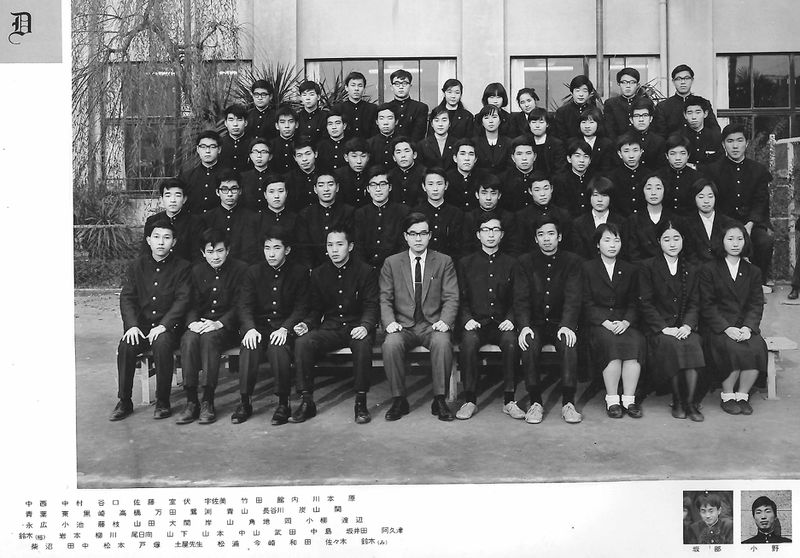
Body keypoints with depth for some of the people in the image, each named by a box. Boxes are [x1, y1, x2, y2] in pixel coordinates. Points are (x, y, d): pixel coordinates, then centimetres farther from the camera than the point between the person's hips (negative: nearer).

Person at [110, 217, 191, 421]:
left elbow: (182, 300, -8)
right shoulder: (137, 266, 11)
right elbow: (127, 297, 5)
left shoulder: (182, 267, 2)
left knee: (162, 344, -33)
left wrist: (163, 325, -20)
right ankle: (124, 402, -10)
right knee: (125, 346, -25)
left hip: (168, 326, -3)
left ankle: (163, 402, -18)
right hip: (141, 325, 3)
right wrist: (132, 325, -12)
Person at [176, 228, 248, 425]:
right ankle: (191, 401, -25)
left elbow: (239, 306, -6)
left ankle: (208, 402, -28)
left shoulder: (240, 269, -1)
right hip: (201, 323, 3)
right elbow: (192, 304, 8)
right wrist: (192, 322, -14)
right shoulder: (197, 271, 12)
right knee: (188, 339, -30)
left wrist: (219, 323, -21)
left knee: (209, 338, -35)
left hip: (228, 327, -3)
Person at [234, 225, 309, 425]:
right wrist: (250, 328, -19)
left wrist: (285, 329, -17)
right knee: (248, 348, -29)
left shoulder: (299, 272, 3)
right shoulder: (253, 272, 7)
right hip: (258, 326, 2)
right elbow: (245, 305, 0)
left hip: (285, 328, -2)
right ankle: (245, 403, -17)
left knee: (278, 348, -33)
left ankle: (283, 404, -19)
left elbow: (301, 307, -1)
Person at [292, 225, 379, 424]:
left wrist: (365, 326, -24)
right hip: (329, 327, 3)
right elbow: (315, 308, 14)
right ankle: (307, 401, -15)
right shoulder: (318, 273, 10)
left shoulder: (366, 271, 0)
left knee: (363, 344, -37)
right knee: (302, 342, -25)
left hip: (357, 327, -3)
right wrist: (306, 324, -7)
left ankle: (361, 402, -23)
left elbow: (371, 306, -4)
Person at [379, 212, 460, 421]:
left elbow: (451, 298, 2)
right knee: (391, 344, -31)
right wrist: (389, 322, -13)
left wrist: (444, 321, -15)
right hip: (403, 325, 1)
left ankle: (439, 400, -20)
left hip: (433, 325, -1)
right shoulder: (391, 263, 10)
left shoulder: (444, 261, 9)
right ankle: (399, 400, -16)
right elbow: (385, 299, 5)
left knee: (442, 342, -33)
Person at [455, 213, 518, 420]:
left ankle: (510, 400, -22)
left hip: (501, 324, 0)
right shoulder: (466, 263, 13)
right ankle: (470, 400, -25)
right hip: (476, 323, 0)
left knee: (511, 341, -33)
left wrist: (510, 319, -7)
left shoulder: (511, 264, 14)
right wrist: (467, 319, -9)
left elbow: (515, 300, 12)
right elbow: (461, 299, 9)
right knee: (469, 340, -33)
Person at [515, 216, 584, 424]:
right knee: (529, 345, -30)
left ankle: (568, 403, -21)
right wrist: (524, 326, -21)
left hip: (561, 323, 0)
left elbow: (573, 297, -7)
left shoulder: (572, 261, 3)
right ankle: (535, 403, -20)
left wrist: (567, 325, -25)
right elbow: (521, 298, -3)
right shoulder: (525, 262, 5)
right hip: (535, 323, 0)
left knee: (569, 344, -30)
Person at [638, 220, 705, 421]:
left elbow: (695, 304, 10)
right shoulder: (648, 267, 4)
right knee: (671, 344, -33)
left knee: (693, 344, -30)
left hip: (685, 327, 3)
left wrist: (688, 325, -11)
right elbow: (645, 303, -3)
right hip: (658, 328, -3)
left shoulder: (691, 270, 17)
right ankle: (677, 401, -18)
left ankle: (690, 401, -22)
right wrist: (664, 327, -14)